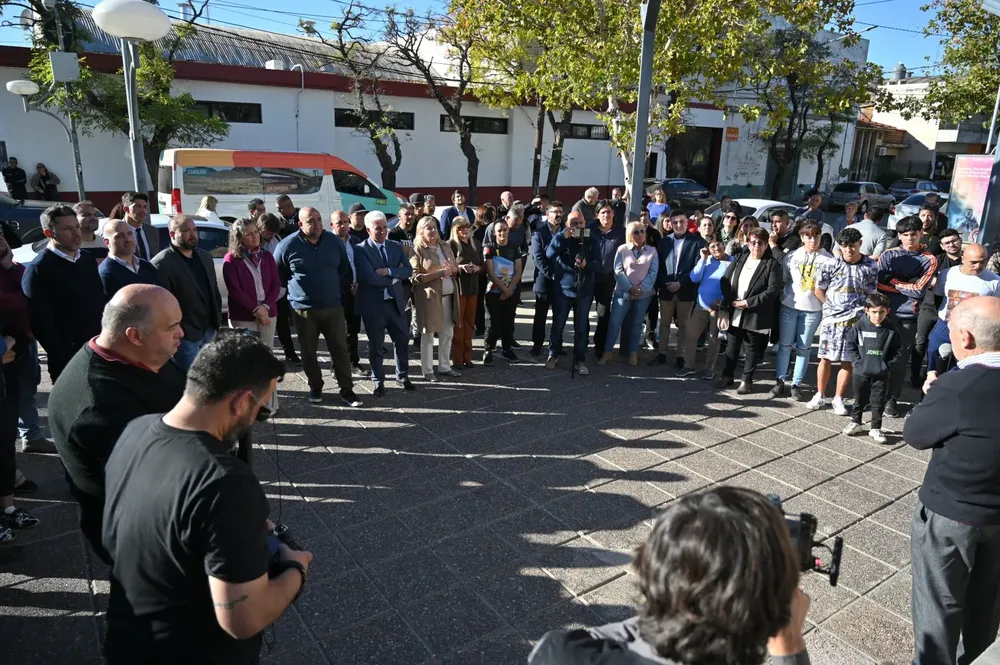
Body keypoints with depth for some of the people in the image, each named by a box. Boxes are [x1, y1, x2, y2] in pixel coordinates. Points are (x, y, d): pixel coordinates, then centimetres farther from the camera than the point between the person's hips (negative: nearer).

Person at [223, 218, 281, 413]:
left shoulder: (267, 256, 8)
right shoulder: (231, 259, -4)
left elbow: (276, 284, 4)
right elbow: (234, 290, -10)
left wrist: (266, 306, -10)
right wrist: (255, 309, -14)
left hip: (267, 314, 4)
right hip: (242, 317, -4)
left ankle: (268, 402, 12)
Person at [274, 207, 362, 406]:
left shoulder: (334, 241, 0)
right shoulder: (288, 245, -8)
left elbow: (345, 271, 13)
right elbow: (276, 274, 5)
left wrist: (340, 292, 10)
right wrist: (295, 290, 9)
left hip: (333, 306, 2)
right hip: (303, 309, -2)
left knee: (340, 349, 3)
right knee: (309, 352, 9)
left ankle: (346, 390, 11)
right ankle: (315, 388, 25)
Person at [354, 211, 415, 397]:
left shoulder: (396, 246, 7)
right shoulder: (361, 250, -10)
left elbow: (408, 270, -3)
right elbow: (370, 278, -21)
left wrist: (388, 271, -17)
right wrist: (395, 277, -11)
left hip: (396, 302, 5)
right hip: (373, 304, -4)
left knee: (401, 341, 14)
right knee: (375, 345, 9)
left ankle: (403, 376, 32)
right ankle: (379, 382, 23)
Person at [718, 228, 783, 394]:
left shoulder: (772, 264, -6)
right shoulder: (739, 259, 9)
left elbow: (773, 290, -14)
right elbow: (725, 280, 7)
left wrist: (749, 303, -18)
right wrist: (730, 300, -8)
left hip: (755, 315, -4)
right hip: (735, 312, 4)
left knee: (752, 348, 6)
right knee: (732, 345, 14)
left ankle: (747, 380, 18)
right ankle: (727, 375, 26)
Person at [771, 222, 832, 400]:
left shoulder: (828, 259, -1)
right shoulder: (792, 257, 5)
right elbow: (782, 279, 10)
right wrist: (782, 297, 3)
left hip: (813, 309, -2)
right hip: (789, 307, 2)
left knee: (803, 348, 5)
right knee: (784, 345, 4)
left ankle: (796, 384, 13)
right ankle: (779, 382, 12)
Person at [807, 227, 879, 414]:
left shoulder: (871, 267, 0)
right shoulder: (831, 265, -1)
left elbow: (872, 294, 7)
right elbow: (818, 290, 8)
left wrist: (860, 310, -3)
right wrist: (831, 306, 3)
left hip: (855, 320, 0)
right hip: (831, 319, 0)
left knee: (847, 361, 3)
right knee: (826, 358, 5)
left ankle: (838, 399, 15)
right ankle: (820, 396, 19)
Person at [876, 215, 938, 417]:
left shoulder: (929, 260, -1)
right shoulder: (888, 255, 2)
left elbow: (919, 291, -9)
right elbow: (879, 283, -8)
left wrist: (893, 281, -5)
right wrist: (907, 285, -11)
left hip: (908, 317, -1)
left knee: (900, 359, 4)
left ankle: (891, 398, 15)